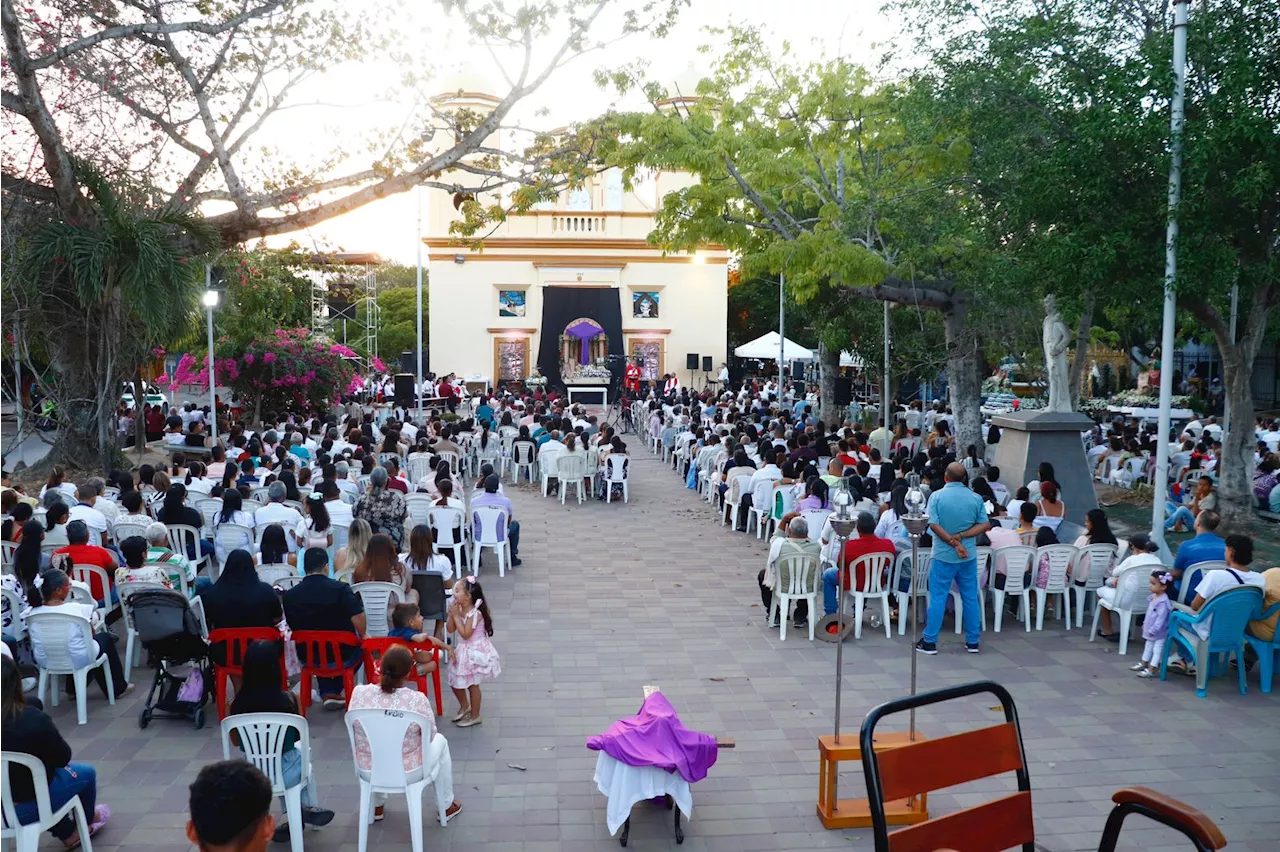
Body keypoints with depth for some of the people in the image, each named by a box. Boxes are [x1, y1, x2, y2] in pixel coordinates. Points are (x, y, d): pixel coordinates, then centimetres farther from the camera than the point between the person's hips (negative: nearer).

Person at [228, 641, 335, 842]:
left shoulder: (235, 705, -15)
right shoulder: (289, 699, -20)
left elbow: (236, 742, 4)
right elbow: (297, 736, -1)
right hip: (283, 773, -2)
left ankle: (292, 817, 33)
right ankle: (304, 809, 37)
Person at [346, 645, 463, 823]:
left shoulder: (358, 692, -17)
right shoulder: (417, 700, -24)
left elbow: (355, 727, 2)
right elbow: (430, 735, -7)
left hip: (368, 769, 3)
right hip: (408, 771, -3)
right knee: (440, 741, 27)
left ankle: (376, 807, 47)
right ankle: (446, 807, 39)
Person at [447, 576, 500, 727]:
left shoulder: (475, 613, -25)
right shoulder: (460, 610, 0)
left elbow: (465, 634, -28)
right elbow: (451, 630, 3)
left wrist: (456, 616, -25)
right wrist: (451, 614, -12)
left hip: (474, 653, -8)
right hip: (463, 651, 8)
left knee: (472, 685, 4)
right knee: (455, 681, 16)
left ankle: (475, 716, 20)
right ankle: (464, 706, 39)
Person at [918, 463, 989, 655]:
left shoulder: (937, 496, -10)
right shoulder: (976, 498, -1)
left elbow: (934, 525, -16)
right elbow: (984, 525, -4)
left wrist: (954, 542, -13)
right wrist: (960, 537, -12)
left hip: (943, 555, -3)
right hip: (968, 556, 3)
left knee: (938, 598, 2)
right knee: (970, 598, 12)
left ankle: (929, 642, 6)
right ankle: (972, 641, 19)